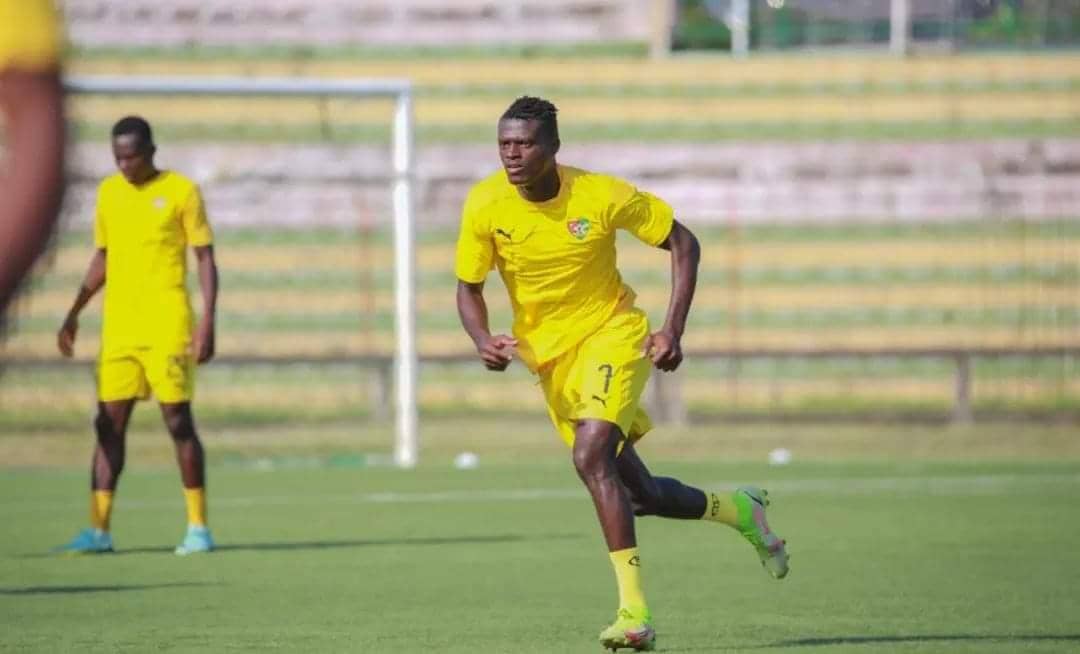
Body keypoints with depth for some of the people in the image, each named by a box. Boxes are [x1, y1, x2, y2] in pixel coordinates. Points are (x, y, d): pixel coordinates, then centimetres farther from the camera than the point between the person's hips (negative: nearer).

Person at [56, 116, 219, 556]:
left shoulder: (180, 191, -3)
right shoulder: (109, 192, 12)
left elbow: (205, 259, -3)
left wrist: (208, 322, -12)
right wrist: (74, 313, 15)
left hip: (168, 328, -5)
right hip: (118, 328, 5)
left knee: (178, 420, -4)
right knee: (108, 423, 1)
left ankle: (198, 527, 3)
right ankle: (98, 530, 2)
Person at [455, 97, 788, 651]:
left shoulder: (600, 195, -18)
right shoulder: (485, 205, -12)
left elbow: (683, 243, -6)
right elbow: (468, 288, -1)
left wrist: (674, 329, -15)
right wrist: (483, 340, -22)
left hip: (611, 334, -4)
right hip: (548, 353, 4)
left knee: (591, 455, -29)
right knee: (638, 494, 8)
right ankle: (737, 509, 39)